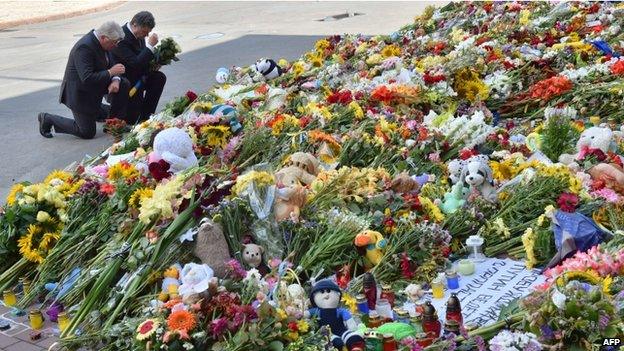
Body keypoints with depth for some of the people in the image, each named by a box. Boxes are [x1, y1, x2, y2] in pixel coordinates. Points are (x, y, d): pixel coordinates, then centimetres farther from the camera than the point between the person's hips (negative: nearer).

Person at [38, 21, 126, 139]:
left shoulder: (100, 42, -3)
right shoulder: (84, 47, -30)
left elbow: (111, 64, 3)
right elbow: (87, 79, -36)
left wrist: (115, 80, -18)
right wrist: (110, 72, -31)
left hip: (93, 91, 8)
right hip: (79, 93, -8)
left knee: (124, 85, -5)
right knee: (87, 133, 0)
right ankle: (48, 119, 14)